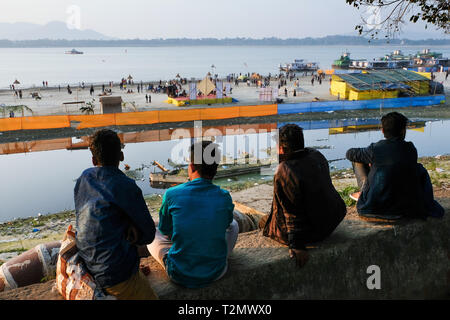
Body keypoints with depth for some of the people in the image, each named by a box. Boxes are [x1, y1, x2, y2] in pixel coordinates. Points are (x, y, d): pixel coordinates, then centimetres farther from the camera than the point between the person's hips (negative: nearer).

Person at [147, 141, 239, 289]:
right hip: (216, 273, 1)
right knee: (233, 225, 25)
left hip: (180, 275, -1)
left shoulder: (172, 194, -14)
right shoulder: (225, 197, -10)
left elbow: (165, 231, 3)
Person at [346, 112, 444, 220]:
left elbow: (350, 154, 3)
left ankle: (363, 194, 20)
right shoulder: (411, 149, -6)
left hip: (374, 206, -2)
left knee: (357, 160, 10)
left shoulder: (375, 149, -13)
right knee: (420, 169, 27)